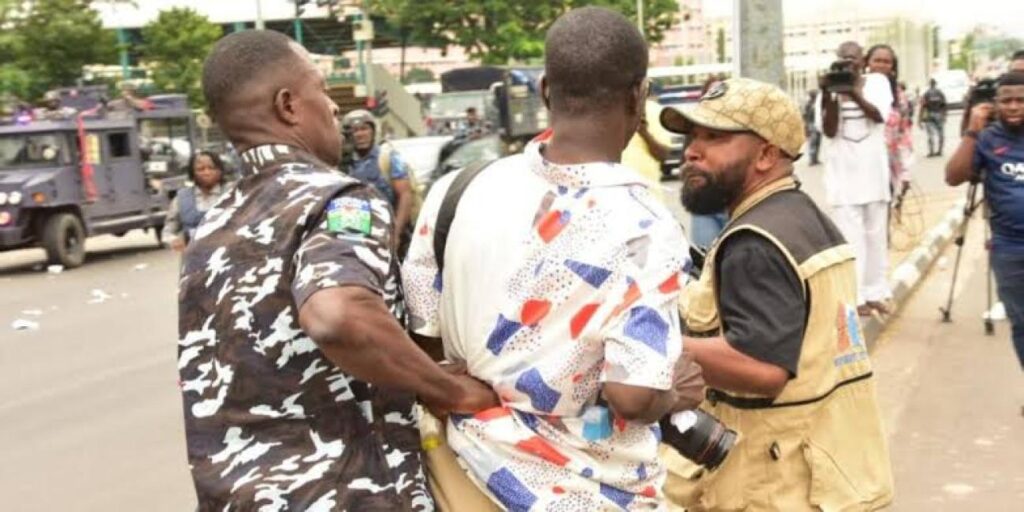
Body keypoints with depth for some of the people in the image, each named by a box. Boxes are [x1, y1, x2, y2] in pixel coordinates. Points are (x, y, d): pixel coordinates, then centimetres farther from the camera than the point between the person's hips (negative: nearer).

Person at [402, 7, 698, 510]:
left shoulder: (457, 190, -8)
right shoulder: (644, 227, -20)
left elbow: (421, 335, 1)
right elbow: (633, 396, -23)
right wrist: (675, 397, -3)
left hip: (471, 468, 4)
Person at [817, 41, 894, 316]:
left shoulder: (877, 81, 3)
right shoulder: (831, 86, 0)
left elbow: (880, 116, -13)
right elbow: (828, 131, -9)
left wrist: (855, 93, -26)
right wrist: (829, 96, -19)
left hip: (873, 169, 2)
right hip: (842, 172, -2)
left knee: (876, 234, 9)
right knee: (850, 236, -7)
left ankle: (875, 291, 17)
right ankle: (855, 295, -5)